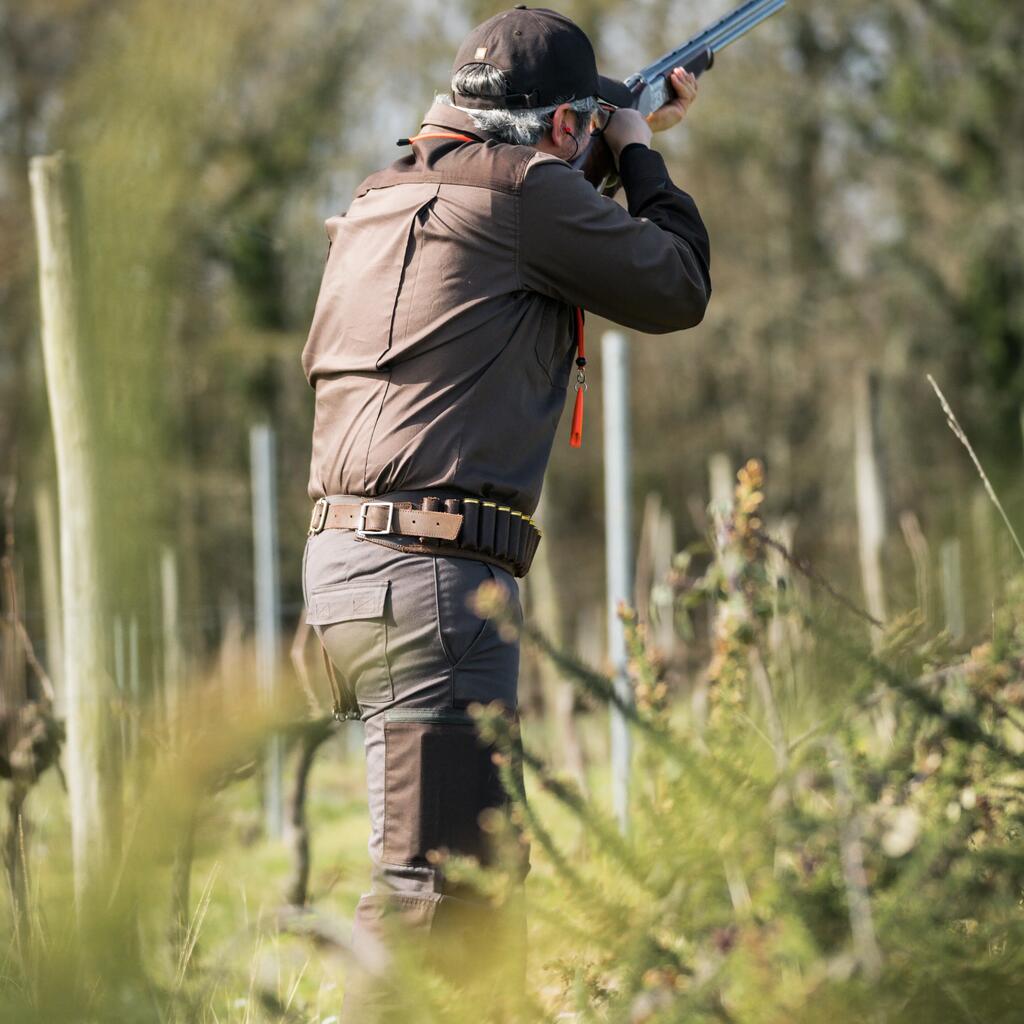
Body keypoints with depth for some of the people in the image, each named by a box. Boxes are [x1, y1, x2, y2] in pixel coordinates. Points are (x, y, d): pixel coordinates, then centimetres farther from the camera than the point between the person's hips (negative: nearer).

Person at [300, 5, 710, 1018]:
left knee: (486, 858, 18)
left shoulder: (389, 195, 19)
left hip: (343, 559, 10)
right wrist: (637, 153, 18)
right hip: (429, 576, -9)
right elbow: (675, 288, 4)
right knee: (430, 887, -12)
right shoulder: (520, 186, -7)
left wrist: (633, 141, 41)